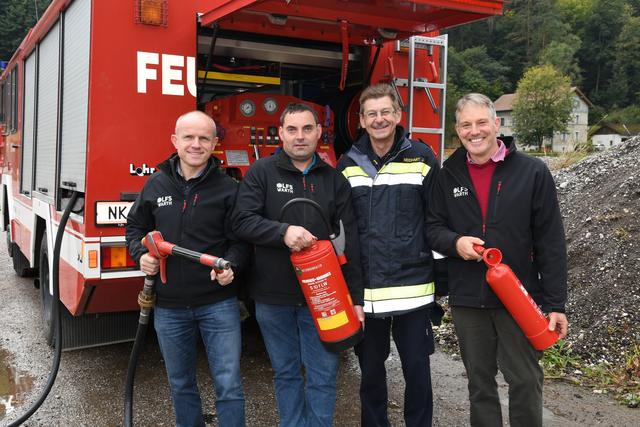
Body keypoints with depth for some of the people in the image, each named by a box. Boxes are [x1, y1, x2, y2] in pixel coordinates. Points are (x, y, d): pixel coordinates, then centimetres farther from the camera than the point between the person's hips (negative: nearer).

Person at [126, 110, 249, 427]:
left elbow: (241, 239, -2)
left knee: (229, 385, 0)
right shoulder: (156, 184, 3)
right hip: (168, 306, 3)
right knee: (180, 384, 19)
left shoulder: (228, 188, -5)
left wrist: (230, 265, -20)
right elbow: (135, 226, 15)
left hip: (218, 303, -3)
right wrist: (140, 254, -3)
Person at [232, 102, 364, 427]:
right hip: (272, 296, -1)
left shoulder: (334, 179, 5)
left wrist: (356, 298, 0)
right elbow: (241, 221, -10)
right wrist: (283, 231, -25)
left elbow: (350, 242, 3)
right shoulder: (262, 172, 0)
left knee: (323, 375, 6)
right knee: (286, 373, 14)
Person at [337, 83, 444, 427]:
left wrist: (442, 273, 1)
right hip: (365, 288, 2)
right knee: (370, 369, 14)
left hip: (413, 287, -2)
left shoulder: (422, 159, -1)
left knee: (417, 368, 8)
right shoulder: (348, 165, 6)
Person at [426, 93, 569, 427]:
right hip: (466, 299, 3)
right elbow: (432, 226, 10)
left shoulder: (532, 172, -5)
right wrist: (454, 242, -14)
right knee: (479, 381, 15)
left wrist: (555, 303, -8)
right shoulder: (448, 175, 4)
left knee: (525, 382, 6)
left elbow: (550, 243, -5)